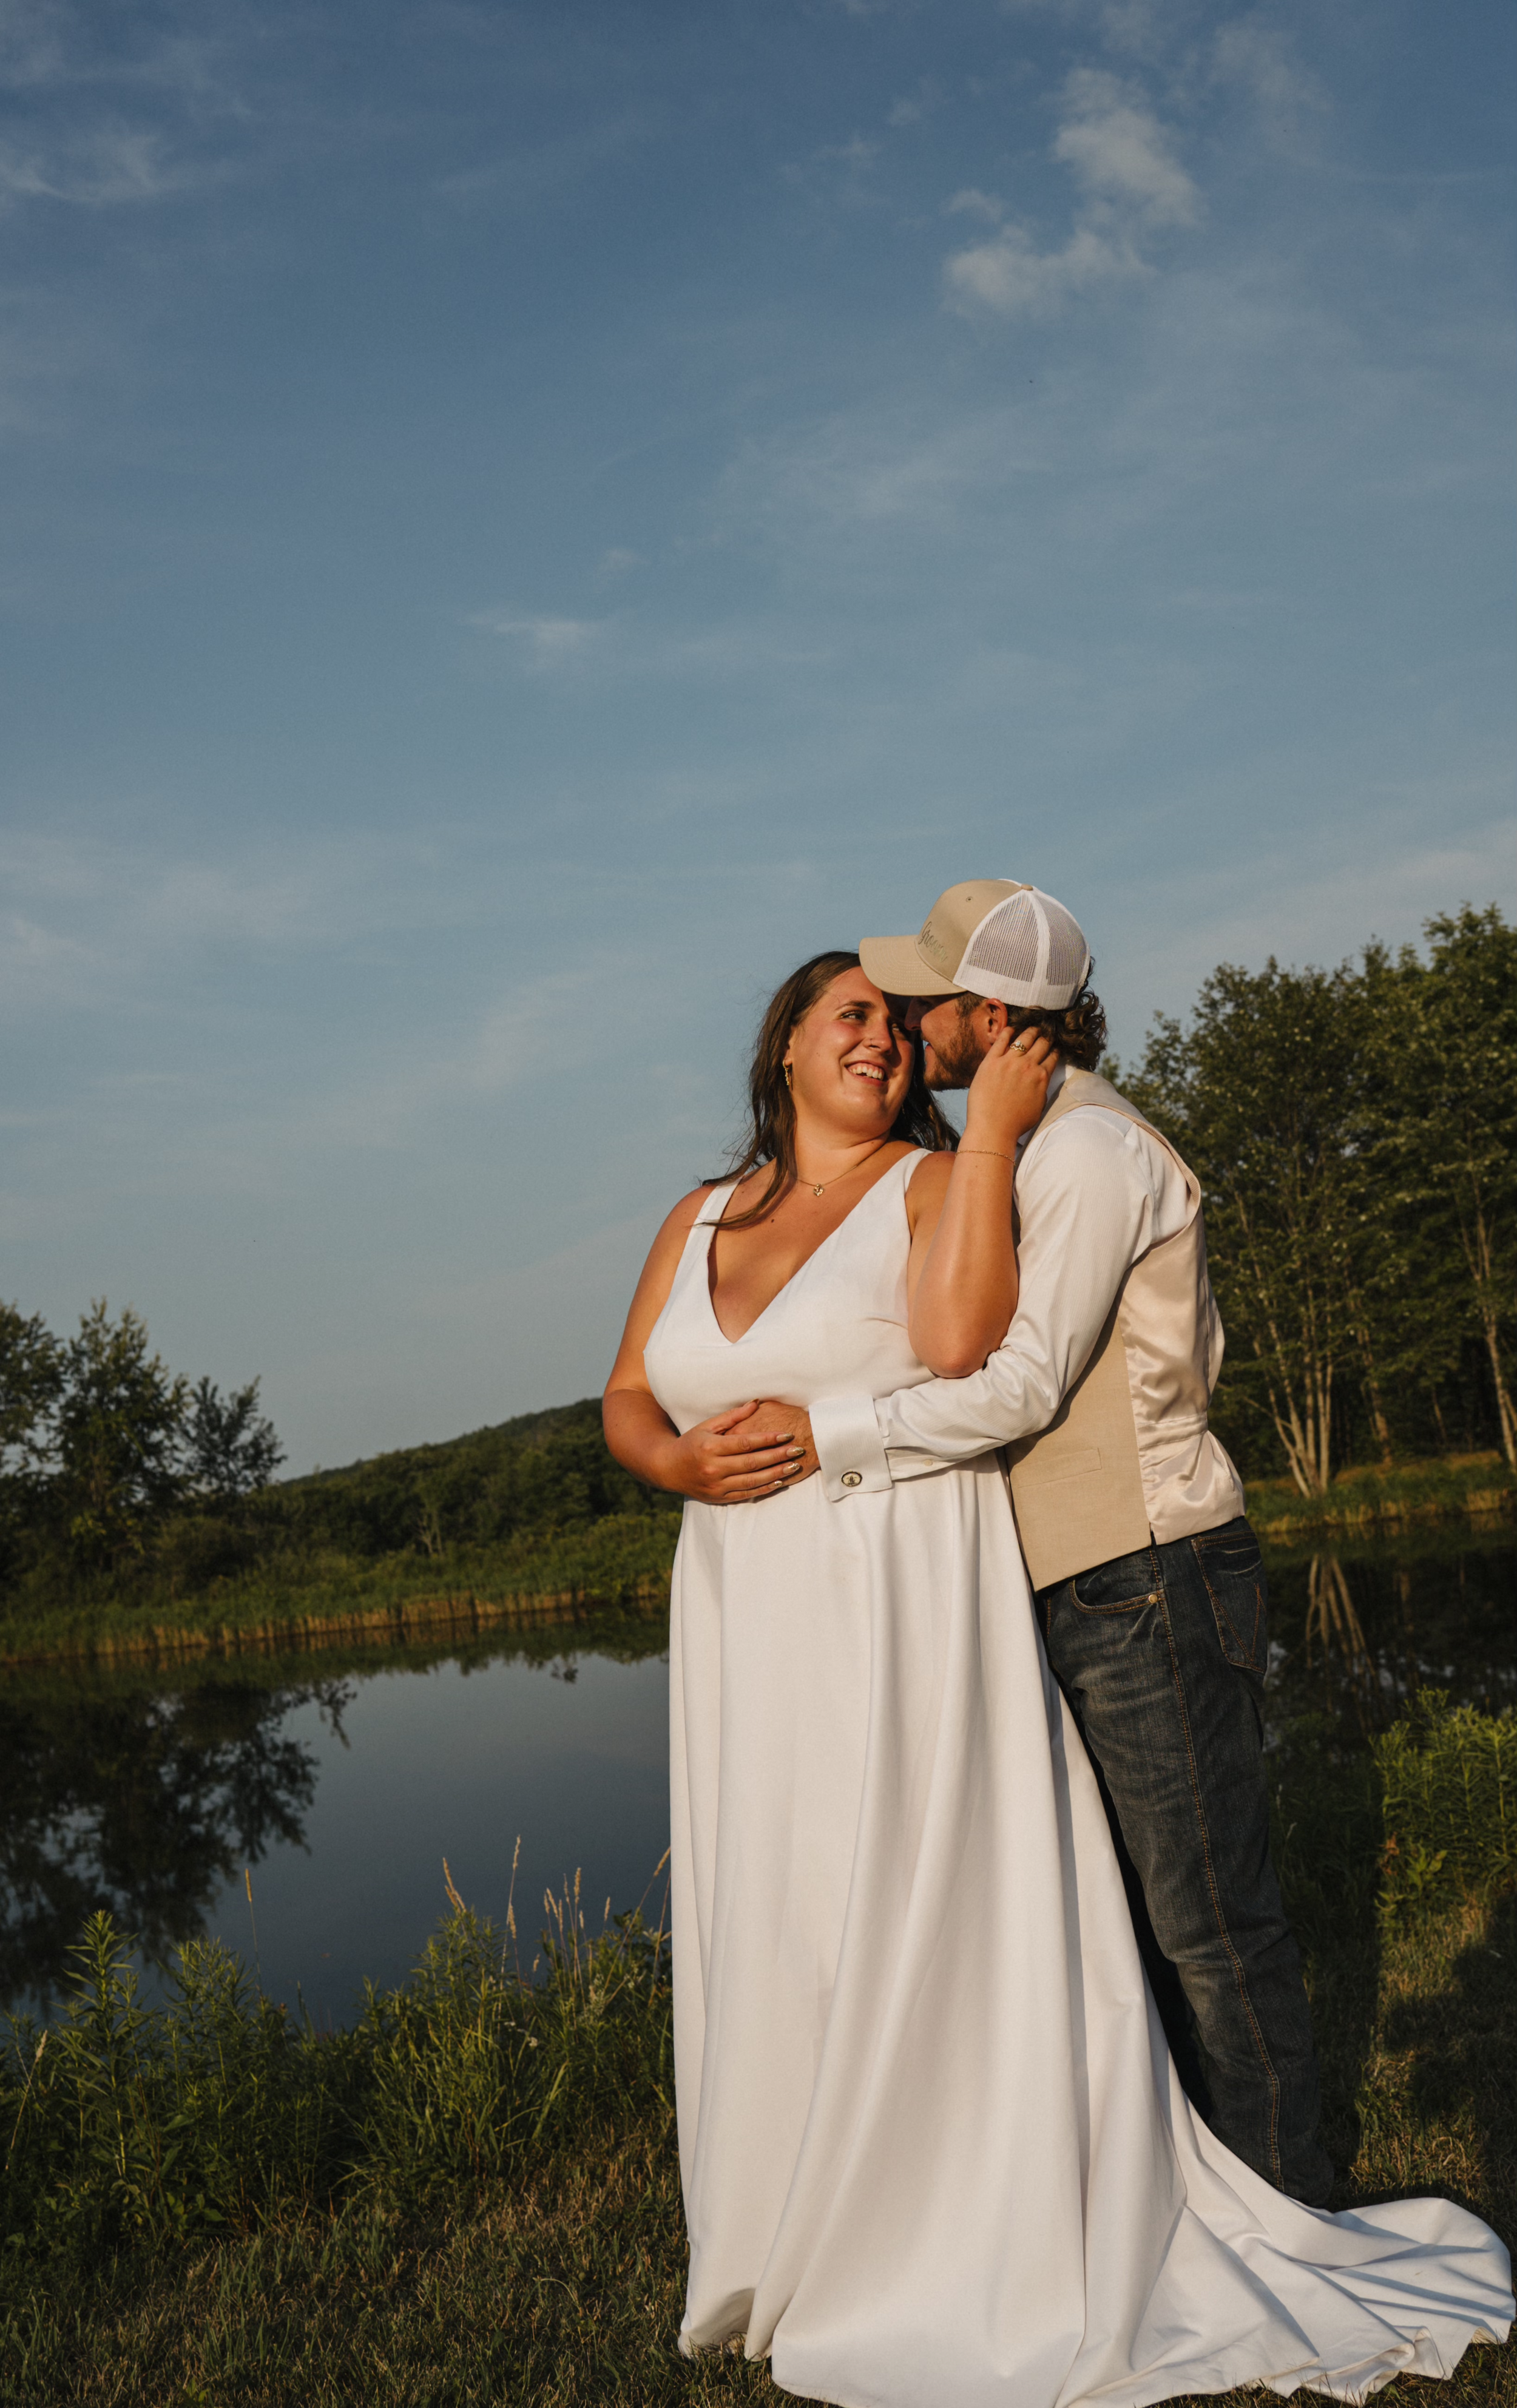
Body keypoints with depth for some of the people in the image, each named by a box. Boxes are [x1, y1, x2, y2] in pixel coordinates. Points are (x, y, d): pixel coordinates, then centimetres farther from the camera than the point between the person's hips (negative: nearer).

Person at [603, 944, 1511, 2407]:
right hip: (752, 1631, 5)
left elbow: (960, 1339, -21)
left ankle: (985, 2263, 17)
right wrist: (681, 1463, -7)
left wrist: (993, 1135, -17)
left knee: (927, 1926, 0)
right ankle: (806, 2257, 27)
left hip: (910, 1613, -5)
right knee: (778, 1942, 10)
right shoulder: (699, 1221, 14)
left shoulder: (934, 1181, -2)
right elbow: (624, 1401, 15)